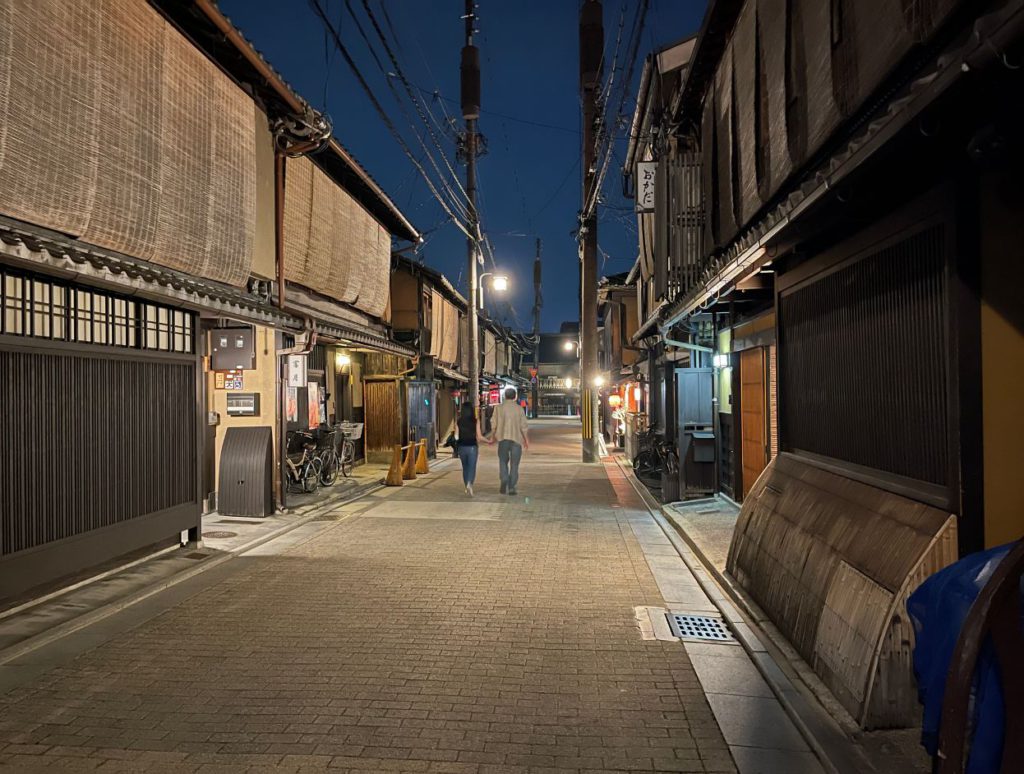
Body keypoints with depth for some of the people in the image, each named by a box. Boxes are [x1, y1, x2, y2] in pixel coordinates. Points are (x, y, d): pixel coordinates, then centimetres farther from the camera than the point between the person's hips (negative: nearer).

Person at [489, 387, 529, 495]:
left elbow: (494, 424, 1)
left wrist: (492, 437, 15)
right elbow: (524, 426, -3)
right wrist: (526, 440, 7)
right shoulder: (519, 409, -1)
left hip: (503, 438, 1)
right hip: (516, 439, 0)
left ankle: (504, 480, -8)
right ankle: (512, 487, 0)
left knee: (503, 462, 14)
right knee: (514, 464, 6)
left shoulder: (499, 408, 0)